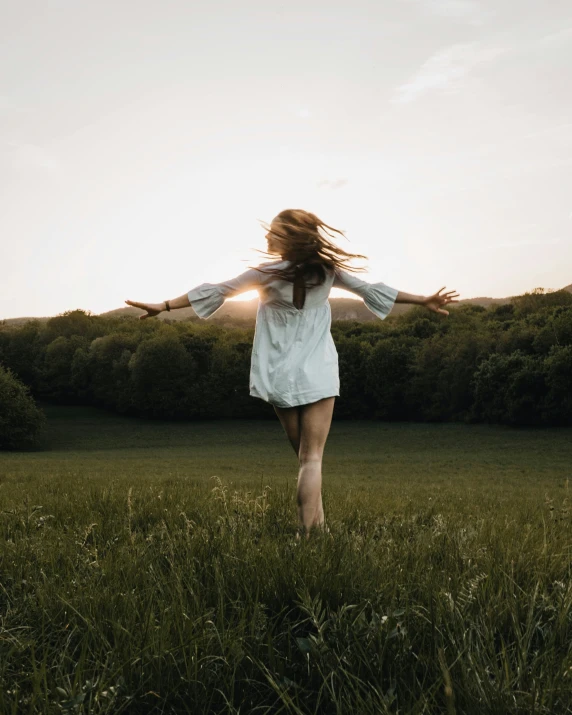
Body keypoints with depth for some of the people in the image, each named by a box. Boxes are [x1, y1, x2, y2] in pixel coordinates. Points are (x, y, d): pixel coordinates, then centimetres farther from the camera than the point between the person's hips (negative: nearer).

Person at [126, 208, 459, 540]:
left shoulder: (267, 273, -8)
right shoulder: (327, 270, -1)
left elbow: (215, 291, -6)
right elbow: (371, 290, 6)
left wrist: (164, 306, 1)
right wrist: (424, 301, 18)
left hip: (281, 377, 0)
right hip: (318, 376, 0)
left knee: (305, 454, 17)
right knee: (312, 457, -2)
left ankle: (318, 520, 17)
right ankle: (306, 533, -13)